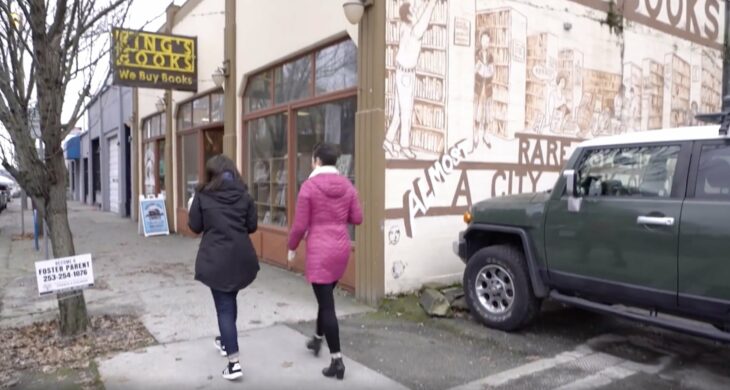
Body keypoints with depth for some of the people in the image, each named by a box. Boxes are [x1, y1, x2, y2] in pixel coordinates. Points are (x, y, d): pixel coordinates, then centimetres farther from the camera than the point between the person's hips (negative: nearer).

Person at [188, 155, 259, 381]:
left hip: (216, 259, -3)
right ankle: (226, 342, 44)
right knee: (230, 300, 24)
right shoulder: (244, 195, 2)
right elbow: (252, 226, 5)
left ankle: (233, 363, -2)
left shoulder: (203, 195, -3)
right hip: (241, 257, 3)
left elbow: (195, 227, 1)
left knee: (224, 307, 1)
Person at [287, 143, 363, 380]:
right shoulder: (347, 185, 3)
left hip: (319, 251, -6)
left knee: (326, 303, 0)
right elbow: (357, 219, 6)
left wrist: (292, 247, 6)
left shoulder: (309, 186, -11)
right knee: (326, 296, 25)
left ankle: (337, 361, 3)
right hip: (341, 248, 6)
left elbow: (300, 225, -10)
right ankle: (317, 340, 43)